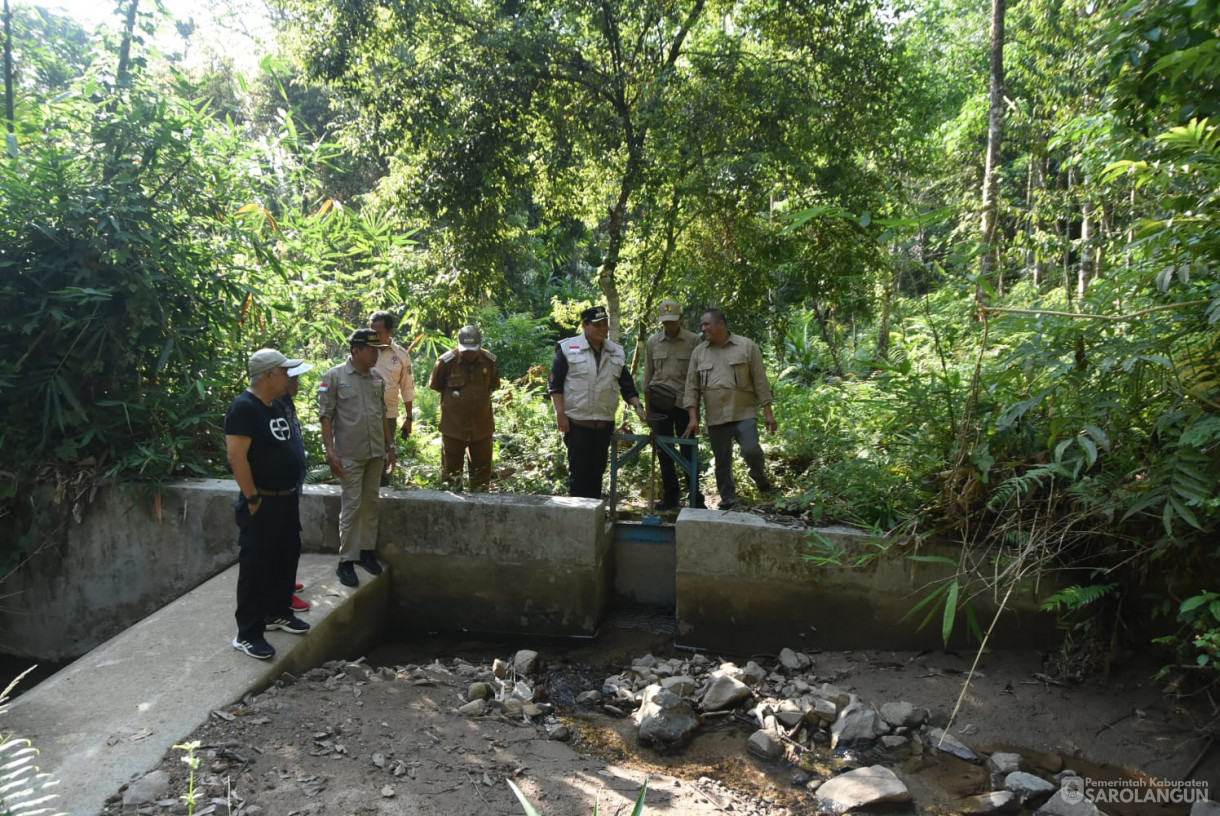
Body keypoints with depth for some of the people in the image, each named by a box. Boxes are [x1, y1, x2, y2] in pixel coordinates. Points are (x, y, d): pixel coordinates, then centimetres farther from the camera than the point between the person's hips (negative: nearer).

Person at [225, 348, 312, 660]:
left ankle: (277, 613, 35)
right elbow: (237, 458, -22)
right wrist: (252, 498, -20)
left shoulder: (276, 406, 10)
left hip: (287, 498, 9)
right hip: (262, 503, -9)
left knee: (287, 557, 18)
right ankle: (247, 634, 8)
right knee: (256, 566, -1)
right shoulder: (244, 408, -17)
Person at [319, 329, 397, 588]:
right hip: (350, 455, -5)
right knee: (352, 506, -2)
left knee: (371, 503, 12)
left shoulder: (377, 379, 8)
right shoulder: (334, 377, -8)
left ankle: (367, 550, 24)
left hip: (376, 452, 5)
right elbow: (326, 417, -9)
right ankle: (346, 561, 7)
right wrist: (330, 452, -14)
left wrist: (390, 445, 14)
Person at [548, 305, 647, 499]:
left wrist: (637, 406, 2)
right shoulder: (568, 349, -2)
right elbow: (554, 384, -4)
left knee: (597, 470, 10)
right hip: (577, 422, -4)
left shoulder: (617, 352, 13)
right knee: (578, 471, -1)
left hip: (605, 423, 5)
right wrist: (560, 414, -11)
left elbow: (627, 385, 17)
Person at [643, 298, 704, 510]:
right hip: (659, 404, 3)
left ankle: (694, 496, 9)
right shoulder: (653, 342, 8)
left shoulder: (693, 340, -1)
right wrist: (647, 405, 8)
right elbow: (648, 374, 12)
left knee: (688, 451, 0)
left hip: (684, 403, -3)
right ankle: (670, 496, 16)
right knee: (663, 451, 7)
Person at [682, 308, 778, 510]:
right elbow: (692, 387, 7)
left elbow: (760, 381, 0)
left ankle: (761, 479, 15)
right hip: (715, 418, 3)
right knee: (722, 461, 6)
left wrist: (768, 412, -3)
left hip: (744, 414, -3)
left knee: (751, 451, -16)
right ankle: (728, 499, 20)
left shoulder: (746, 347, 0)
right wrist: (693, 418, -1)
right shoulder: (699, 352, 8)